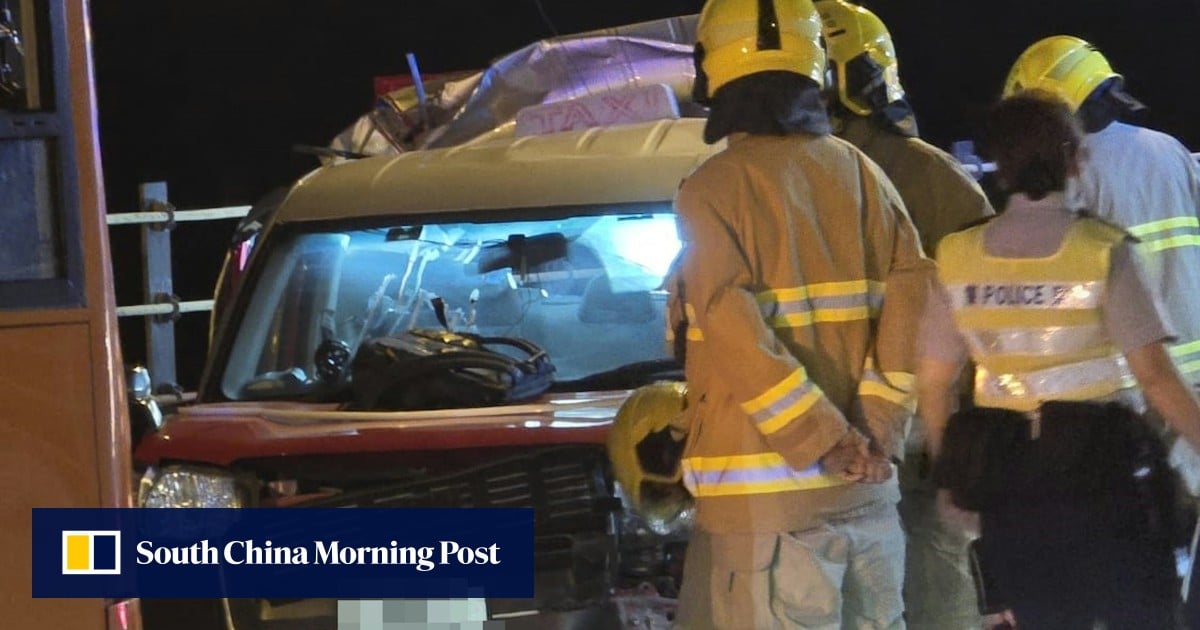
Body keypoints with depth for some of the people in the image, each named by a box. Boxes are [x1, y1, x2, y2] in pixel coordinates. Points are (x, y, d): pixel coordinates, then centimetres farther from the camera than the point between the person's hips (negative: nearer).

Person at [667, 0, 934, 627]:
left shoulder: (714, 187, -8)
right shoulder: (863, 175, 7)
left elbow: (735, 335, -18)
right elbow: (912, 298, -1)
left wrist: (826, 440, -14)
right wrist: (876, 432, -4)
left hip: (768, 491, -6)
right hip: (867, 489, 6)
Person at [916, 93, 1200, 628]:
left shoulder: (958, 257, 1)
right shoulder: (1102, 250, -9)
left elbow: (933, 383, 5)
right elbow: (1155, 376, -15)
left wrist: (951, 475, 16)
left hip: (1005, 475, 4)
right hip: (1103, 465, -4)